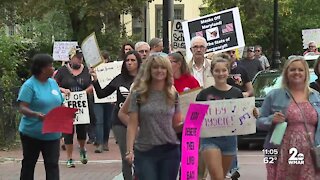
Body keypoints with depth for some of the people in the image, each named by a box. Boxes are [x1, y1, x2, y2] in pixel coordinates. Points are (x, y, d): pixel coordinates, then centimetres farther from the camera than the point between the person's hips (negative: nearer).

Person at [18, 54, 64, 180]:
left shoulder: (53, 83, 9)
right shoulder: (29, 85, -10)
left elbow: (60, 104, 16)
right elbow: (22, 108, -17)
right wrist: (36, 114, -35)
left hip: (52, 134, 5)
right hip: (32, 133, -4)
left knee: (52, 164, -2)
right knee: (28, 164, 12)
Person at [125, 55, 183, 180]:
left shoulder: (173, 95, 7)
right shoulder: (138, 95, 0)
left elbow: (176, 125, 11)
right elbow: (132, 125, -2)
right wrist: (129, 151, -11)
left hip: (170, 151, 2)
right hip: (145, 152, -2)